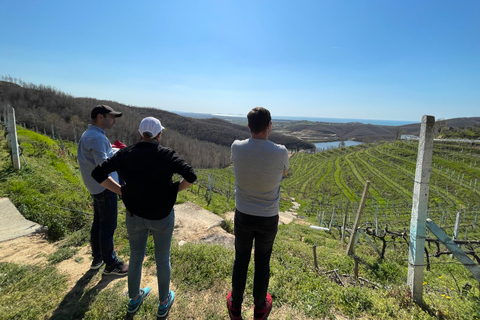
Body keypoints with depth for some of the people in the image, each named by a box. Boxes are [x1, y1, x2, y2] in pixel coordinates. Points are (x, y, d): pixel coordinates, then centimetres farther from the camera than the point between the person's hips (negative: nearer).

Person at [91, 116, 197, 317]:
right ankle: (164, 302, 38)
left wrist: (122, 191, -1)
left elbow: (98, 174, -7)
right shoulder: (167, 155, -17)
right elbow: (191, 176, -25)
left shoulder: (125, 154, -7)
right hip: (162, 216, -3)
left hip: (135, 215, 3)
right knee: (162, 259, 17)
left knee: (136, 257, 24)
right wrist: (175, 189, -8)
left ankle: (134, 299, 47)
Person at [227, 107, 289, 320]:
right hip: (268, 220, -1)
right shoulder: (280, 152, -21)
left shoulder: (237, 148, -16)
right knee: (262, 263, 20)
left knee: (241, 260, 21)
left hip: (242, 216, 1)